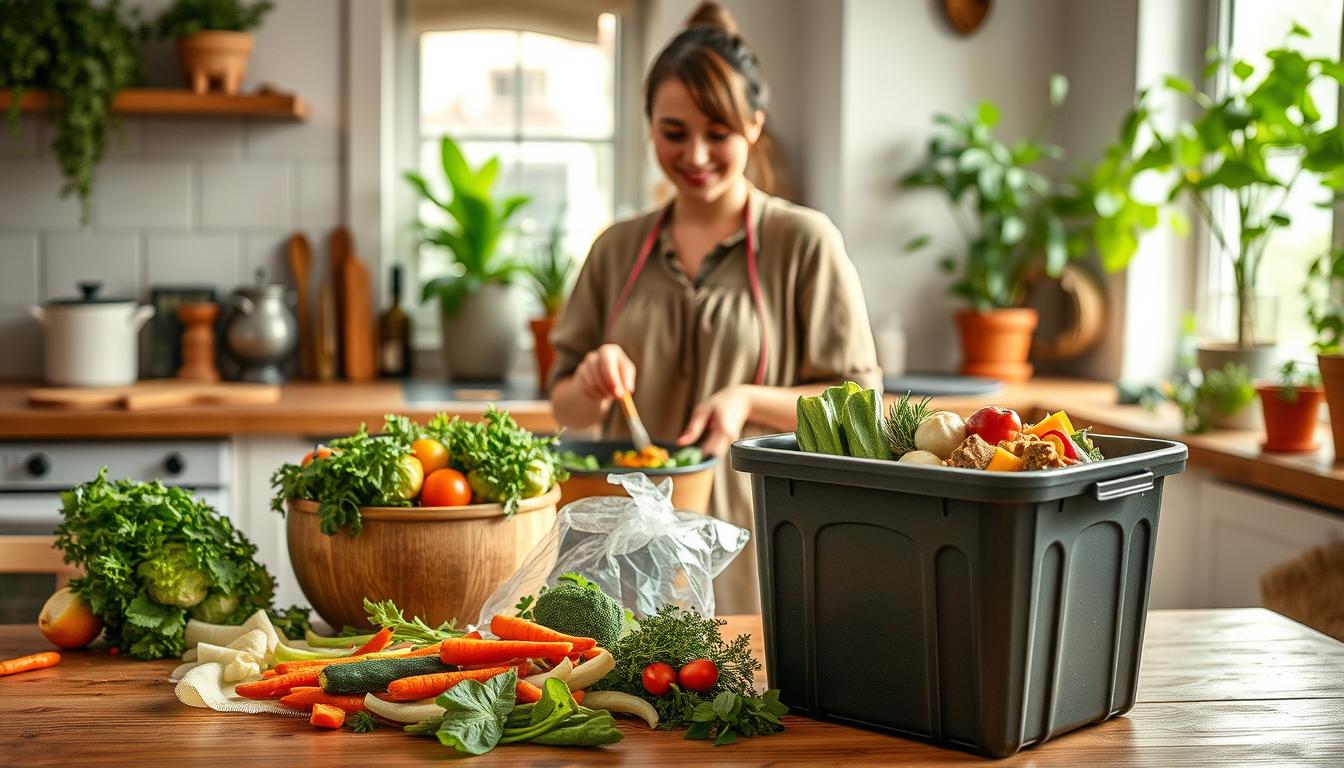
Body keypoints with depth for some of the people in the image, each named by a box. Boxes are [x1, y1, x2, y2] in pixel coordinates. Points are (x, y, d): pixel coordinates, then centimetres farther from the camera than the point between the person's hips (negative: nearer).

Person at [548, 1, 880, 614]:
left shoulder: (804, 241, -3)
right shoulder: (619, 249, 9)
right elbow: (566, 409, 13)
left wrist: (747, 399, -18)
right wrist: (593, 386, -9)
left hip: (753, 545, -3)